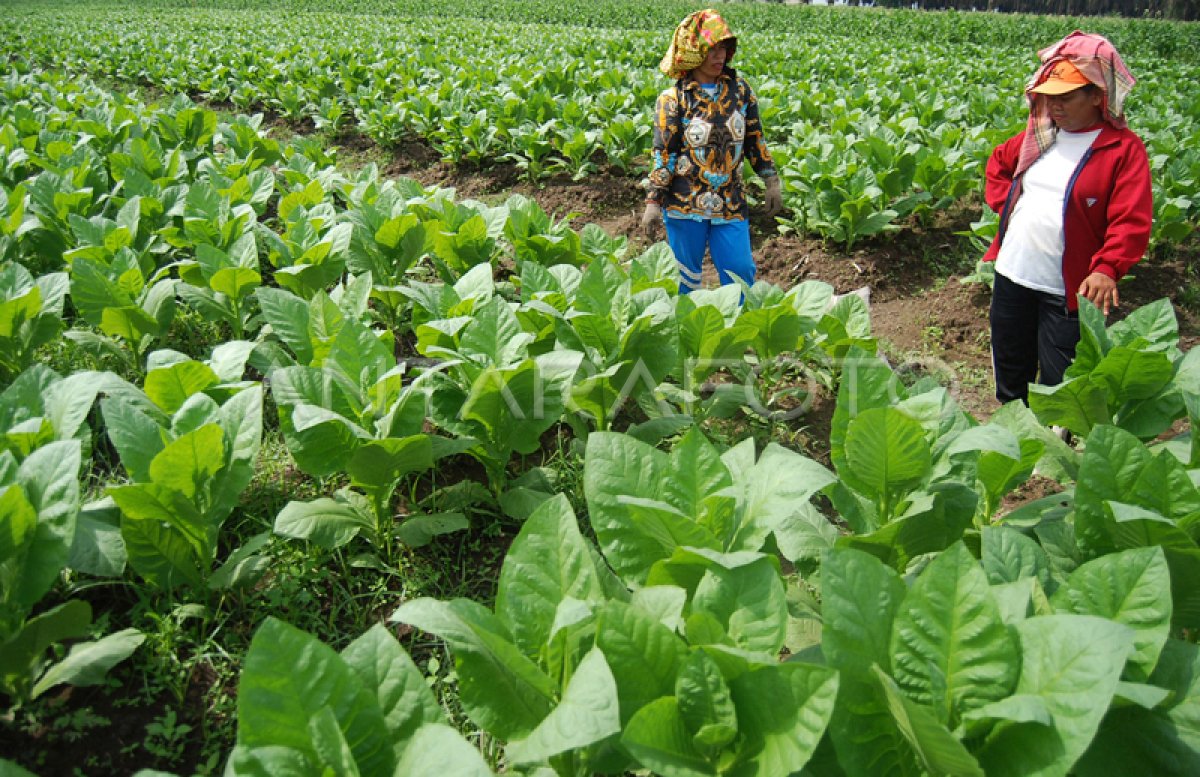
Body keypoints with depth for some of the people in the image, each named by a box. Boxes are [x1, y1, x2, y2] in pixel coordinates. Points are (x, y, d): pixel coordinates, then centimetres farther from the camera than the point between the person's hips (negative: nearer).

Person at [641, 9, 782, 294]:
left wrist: (772, 182, 10)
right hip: (685, 205, -3)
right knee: (686, 279, 8)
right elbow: (663, 155, -6)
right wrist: (653, 202, -11)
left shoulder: (739, 89, 5)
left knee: (740, 272, 3)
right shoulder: (673, 99, -5)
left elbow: (755, 140, 11)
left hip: (730, 204, 3)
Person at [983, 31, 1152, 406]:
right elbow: (998, 164, 27)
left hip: (1068, 290, -6)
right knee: (1009, 374, 20)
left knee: (1057, 387, 2)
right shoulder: (1038, 135, 8)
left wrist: (1107, 268, -33)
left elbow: (1131, 221, -17)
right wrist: (1004, 202, 8)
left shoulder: (1124, 148, -9)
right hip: (1011, 276, 6)